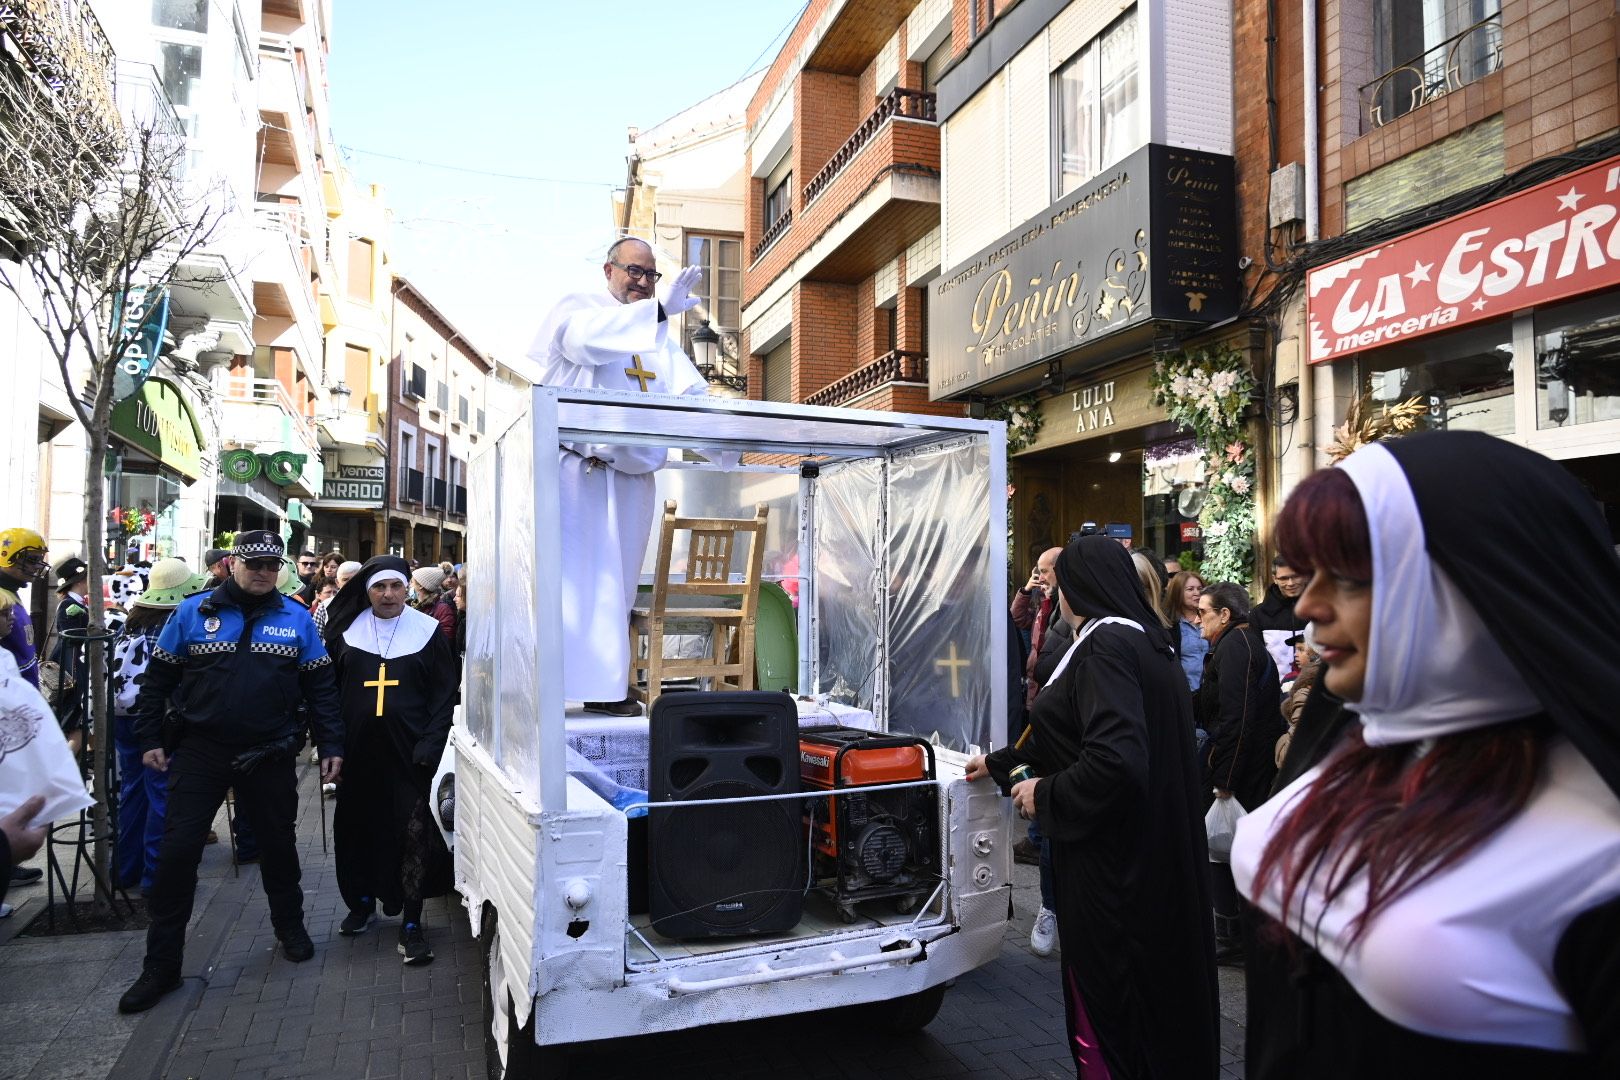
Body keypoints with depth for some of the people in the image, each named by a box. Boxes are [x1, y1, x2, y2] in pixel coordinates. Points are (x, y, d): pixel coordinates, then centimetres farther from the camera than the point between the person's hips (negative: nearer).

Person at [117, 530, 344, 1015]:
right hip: (200, 752, 0)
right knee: (177, 853, 0)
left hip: (270, 757, 1)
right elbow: (159, 678, 5)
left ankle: (290, 927, 36)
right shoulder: (193, 612, 0)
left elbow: (320, 686, 3)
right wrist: (150, 739, 0)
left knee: (278, 845, 14)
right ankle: (161, 965, 14)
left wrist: (330, 746, -1)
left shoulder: (296, 618, 2)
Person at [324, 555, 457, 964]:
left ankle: (411, 923, 6)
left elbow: (444, 695, -2)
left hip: (407, 750, -3)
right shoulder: (346, 630, 5)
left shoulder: (428, 631, -2)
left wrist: (430, 745, -11)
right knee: (357, 826, 12)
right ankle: (362, 901, 34)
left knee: (412, 832, -3)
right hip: (358, 748, 3)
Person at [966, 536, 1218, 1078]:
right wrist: (998, 763, 31)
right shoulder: (1145, 642, 12)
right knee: (1155, 992, 21)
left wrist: (1044, 793, -14)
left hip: (1112, 868, -9)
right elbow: (1075, 739, 22)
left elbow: (1115, 760, -30)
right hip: (1156, 863, 9)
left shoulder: (1106, 645, -19)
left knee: (1106, 1015, 5)